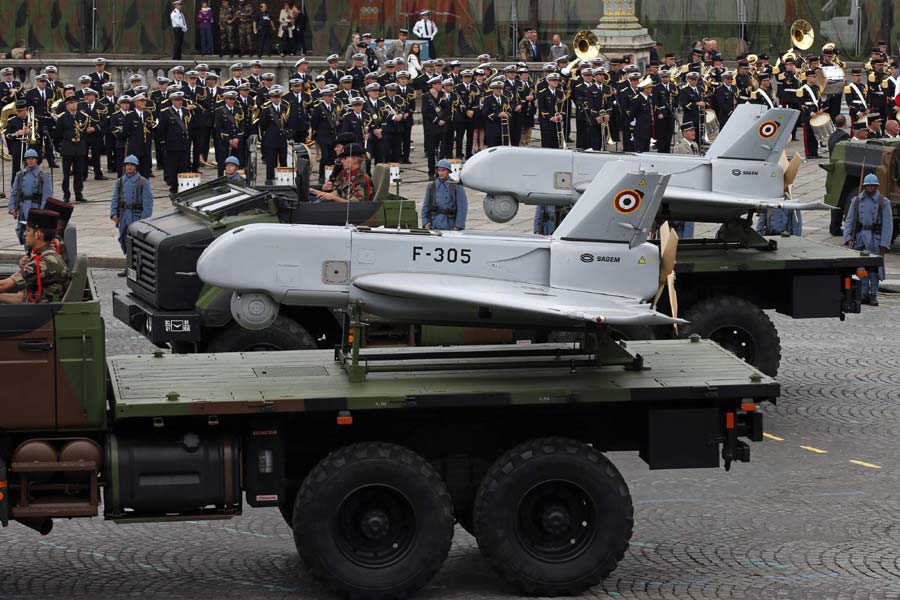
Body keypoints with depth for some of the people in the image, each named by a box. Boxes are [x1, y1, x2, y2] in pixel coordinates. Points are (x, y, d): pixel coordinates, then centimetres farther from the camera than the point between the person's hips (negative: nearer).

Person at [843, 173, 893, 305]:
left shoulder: (884, 203, 1)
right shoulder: (856, 201, 8)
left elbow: (887, 224, -1)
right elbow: (848, 221, 8)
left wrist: (884, 245, -8)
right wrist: (848, 238, -4)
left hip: (875, 239, -2)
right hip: (860, 238, 2)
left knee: (875, 268, -2)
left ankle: (873, 295, 6)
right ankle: (864, 294, 9)